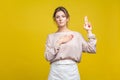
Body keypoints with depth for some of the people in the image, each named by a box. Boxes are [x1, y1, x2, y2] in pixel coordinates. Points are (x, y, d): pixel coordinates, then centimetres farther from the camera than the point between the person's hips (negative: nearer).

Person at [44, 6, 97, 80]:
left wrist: (89, 31, -1)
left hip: (72, 71, 0)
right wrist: (59, 42, -9)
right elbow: (48, 57, -3)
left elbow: (92, 49, -1)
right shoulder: (51, 36, 6)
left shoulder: (76, 35, 5)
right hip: (56, 71, 0)